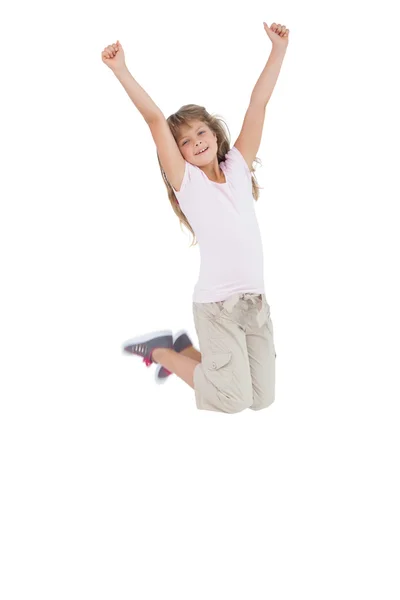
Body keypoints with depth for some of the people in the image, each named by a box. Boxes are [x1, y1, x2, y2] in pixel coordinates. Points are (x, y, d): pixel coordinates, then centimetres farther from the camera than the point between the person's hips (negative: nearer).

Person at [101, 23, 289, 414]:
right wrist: (121, 71, -17)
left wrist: (278, 49, 6)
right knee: (233, 400, -6)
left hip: (256, 300, 5)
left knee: (262, 398, 7)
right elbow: (155, 119, -12)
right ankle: (159, 350, 17)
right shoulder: (186, 181, -3)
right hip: (216, 305, -5)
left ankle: (185, 348, 27)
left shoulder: (237, 168, 8)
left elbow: (258, 105, 6)